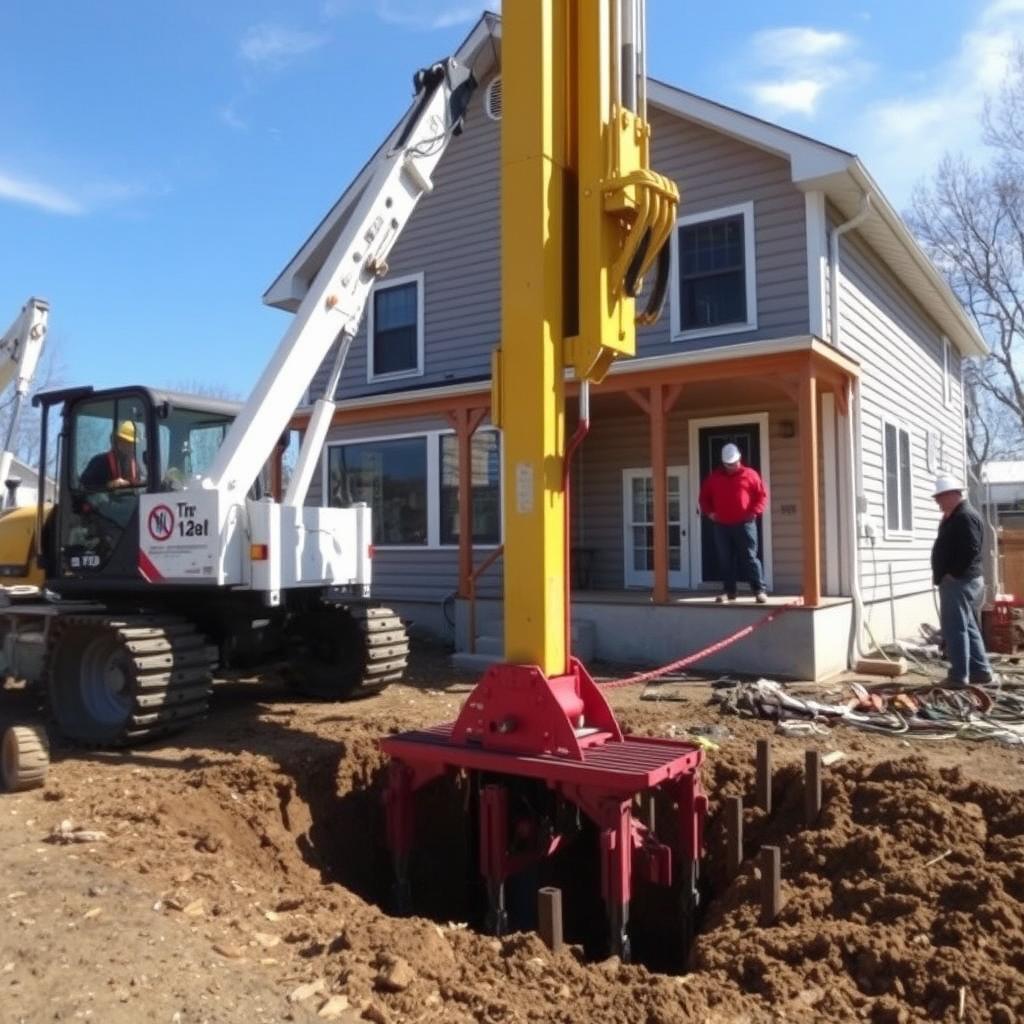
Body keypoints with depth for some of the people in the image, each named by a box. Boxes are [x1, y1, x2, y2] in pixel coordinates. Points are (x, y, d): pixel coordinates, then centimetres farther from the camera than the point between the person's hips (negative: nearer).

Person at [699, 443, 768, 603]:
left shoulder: (750, 474, 1)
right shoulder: (713, 477, 10)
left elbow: (762, 495, 2)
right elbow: (704, 496, 17)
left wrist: (755, 511, -11)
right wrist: (709, 512, 3)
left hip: (744, 524, -3)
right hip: (721, 526, 3)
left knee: (750, 558, -5)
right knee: (725, 560, 7)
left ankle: (759, 590, -1)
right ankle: (728, 591, 15)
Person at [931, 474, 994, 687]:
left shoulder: (965, 517, -15)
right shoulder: (955, 517, 18)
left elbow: (970, 550, -24)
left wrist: (952, 574, -20)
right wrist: (941, 574, 13)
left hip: (959, 582, -11)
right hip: (960, 581, 11)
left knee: (955, 629, -6)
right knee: (967, 627, 15)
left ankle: (959, 676, -2)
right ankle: (980, 670, 22)